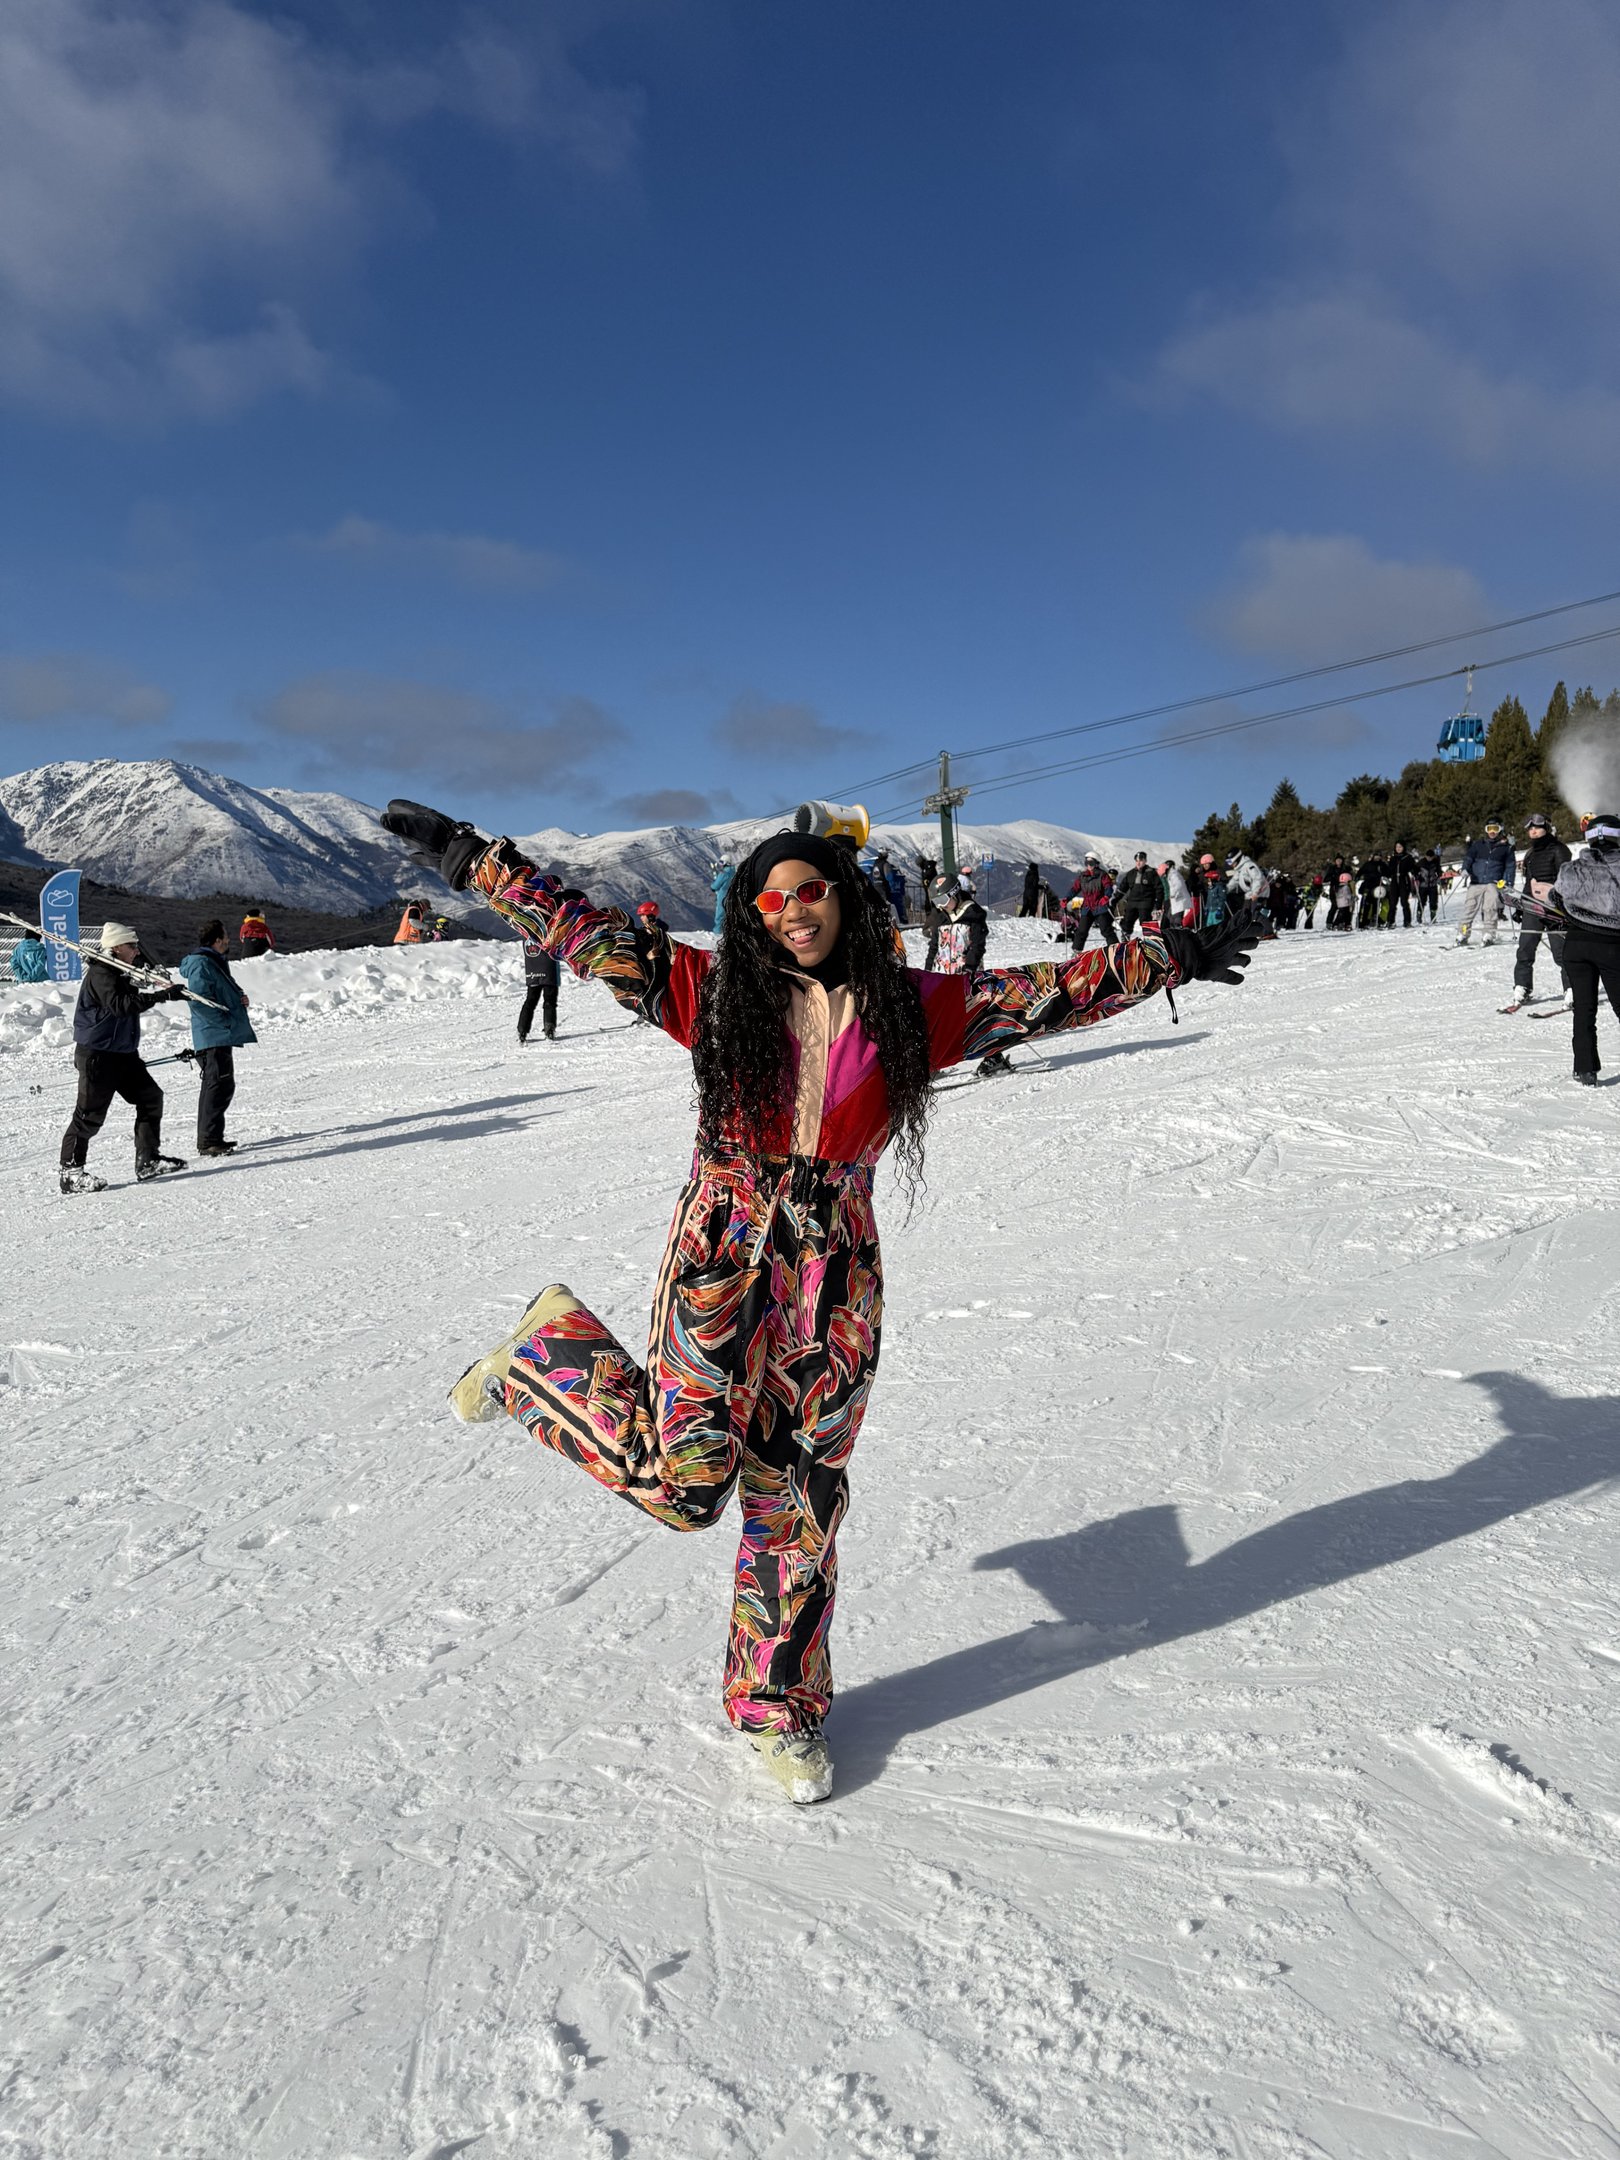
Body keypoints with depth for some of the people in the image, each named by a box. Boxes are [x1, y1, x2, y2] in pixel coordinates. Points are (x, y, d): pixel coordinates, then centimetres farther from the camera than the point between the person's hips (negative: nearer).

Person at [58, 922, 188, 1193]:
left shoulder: (121, 973, 14)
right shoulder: (99, 974, -16)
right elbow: (119, 1005, -33)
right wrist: (161, 995, -38)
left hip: (124, 1053, 9)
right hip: (97, 1055, -9)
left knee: (151, 1098, 6)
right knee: (90, 1114, -6)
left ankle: (148, 1160, 12)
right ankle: (70, 1172, 3)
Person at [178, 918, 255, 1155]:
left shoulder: (215, 963, 18)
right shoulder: (202, 965, -15)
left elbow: (224, 992, 31)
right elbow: (199, 1001, -24)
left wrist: (240, 996, 9)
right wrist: (228, 1022, -21)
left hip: (219, 1036, 11)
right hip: (214, 1037, -11)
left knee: (216, 1086, 16)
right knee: (220, 1085, -13)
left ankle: (208, 1138, 24)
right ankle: (209, 1140, -13)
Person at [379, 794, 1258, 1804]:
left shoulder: (910, 1007, 2)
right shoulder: (714, 991, -3)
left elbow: (1051, 992, 8)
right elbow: (584, 929, -2)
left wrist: (1174, 957, 10)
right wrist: (467, 852, -4)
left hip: (837, 1276, 2)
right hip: (724, 1257, -2)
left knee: (799, 1501, 10)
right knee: (683, 1480, -12)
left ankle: (780, 1708, 31)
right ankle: (552, 1353, 16)